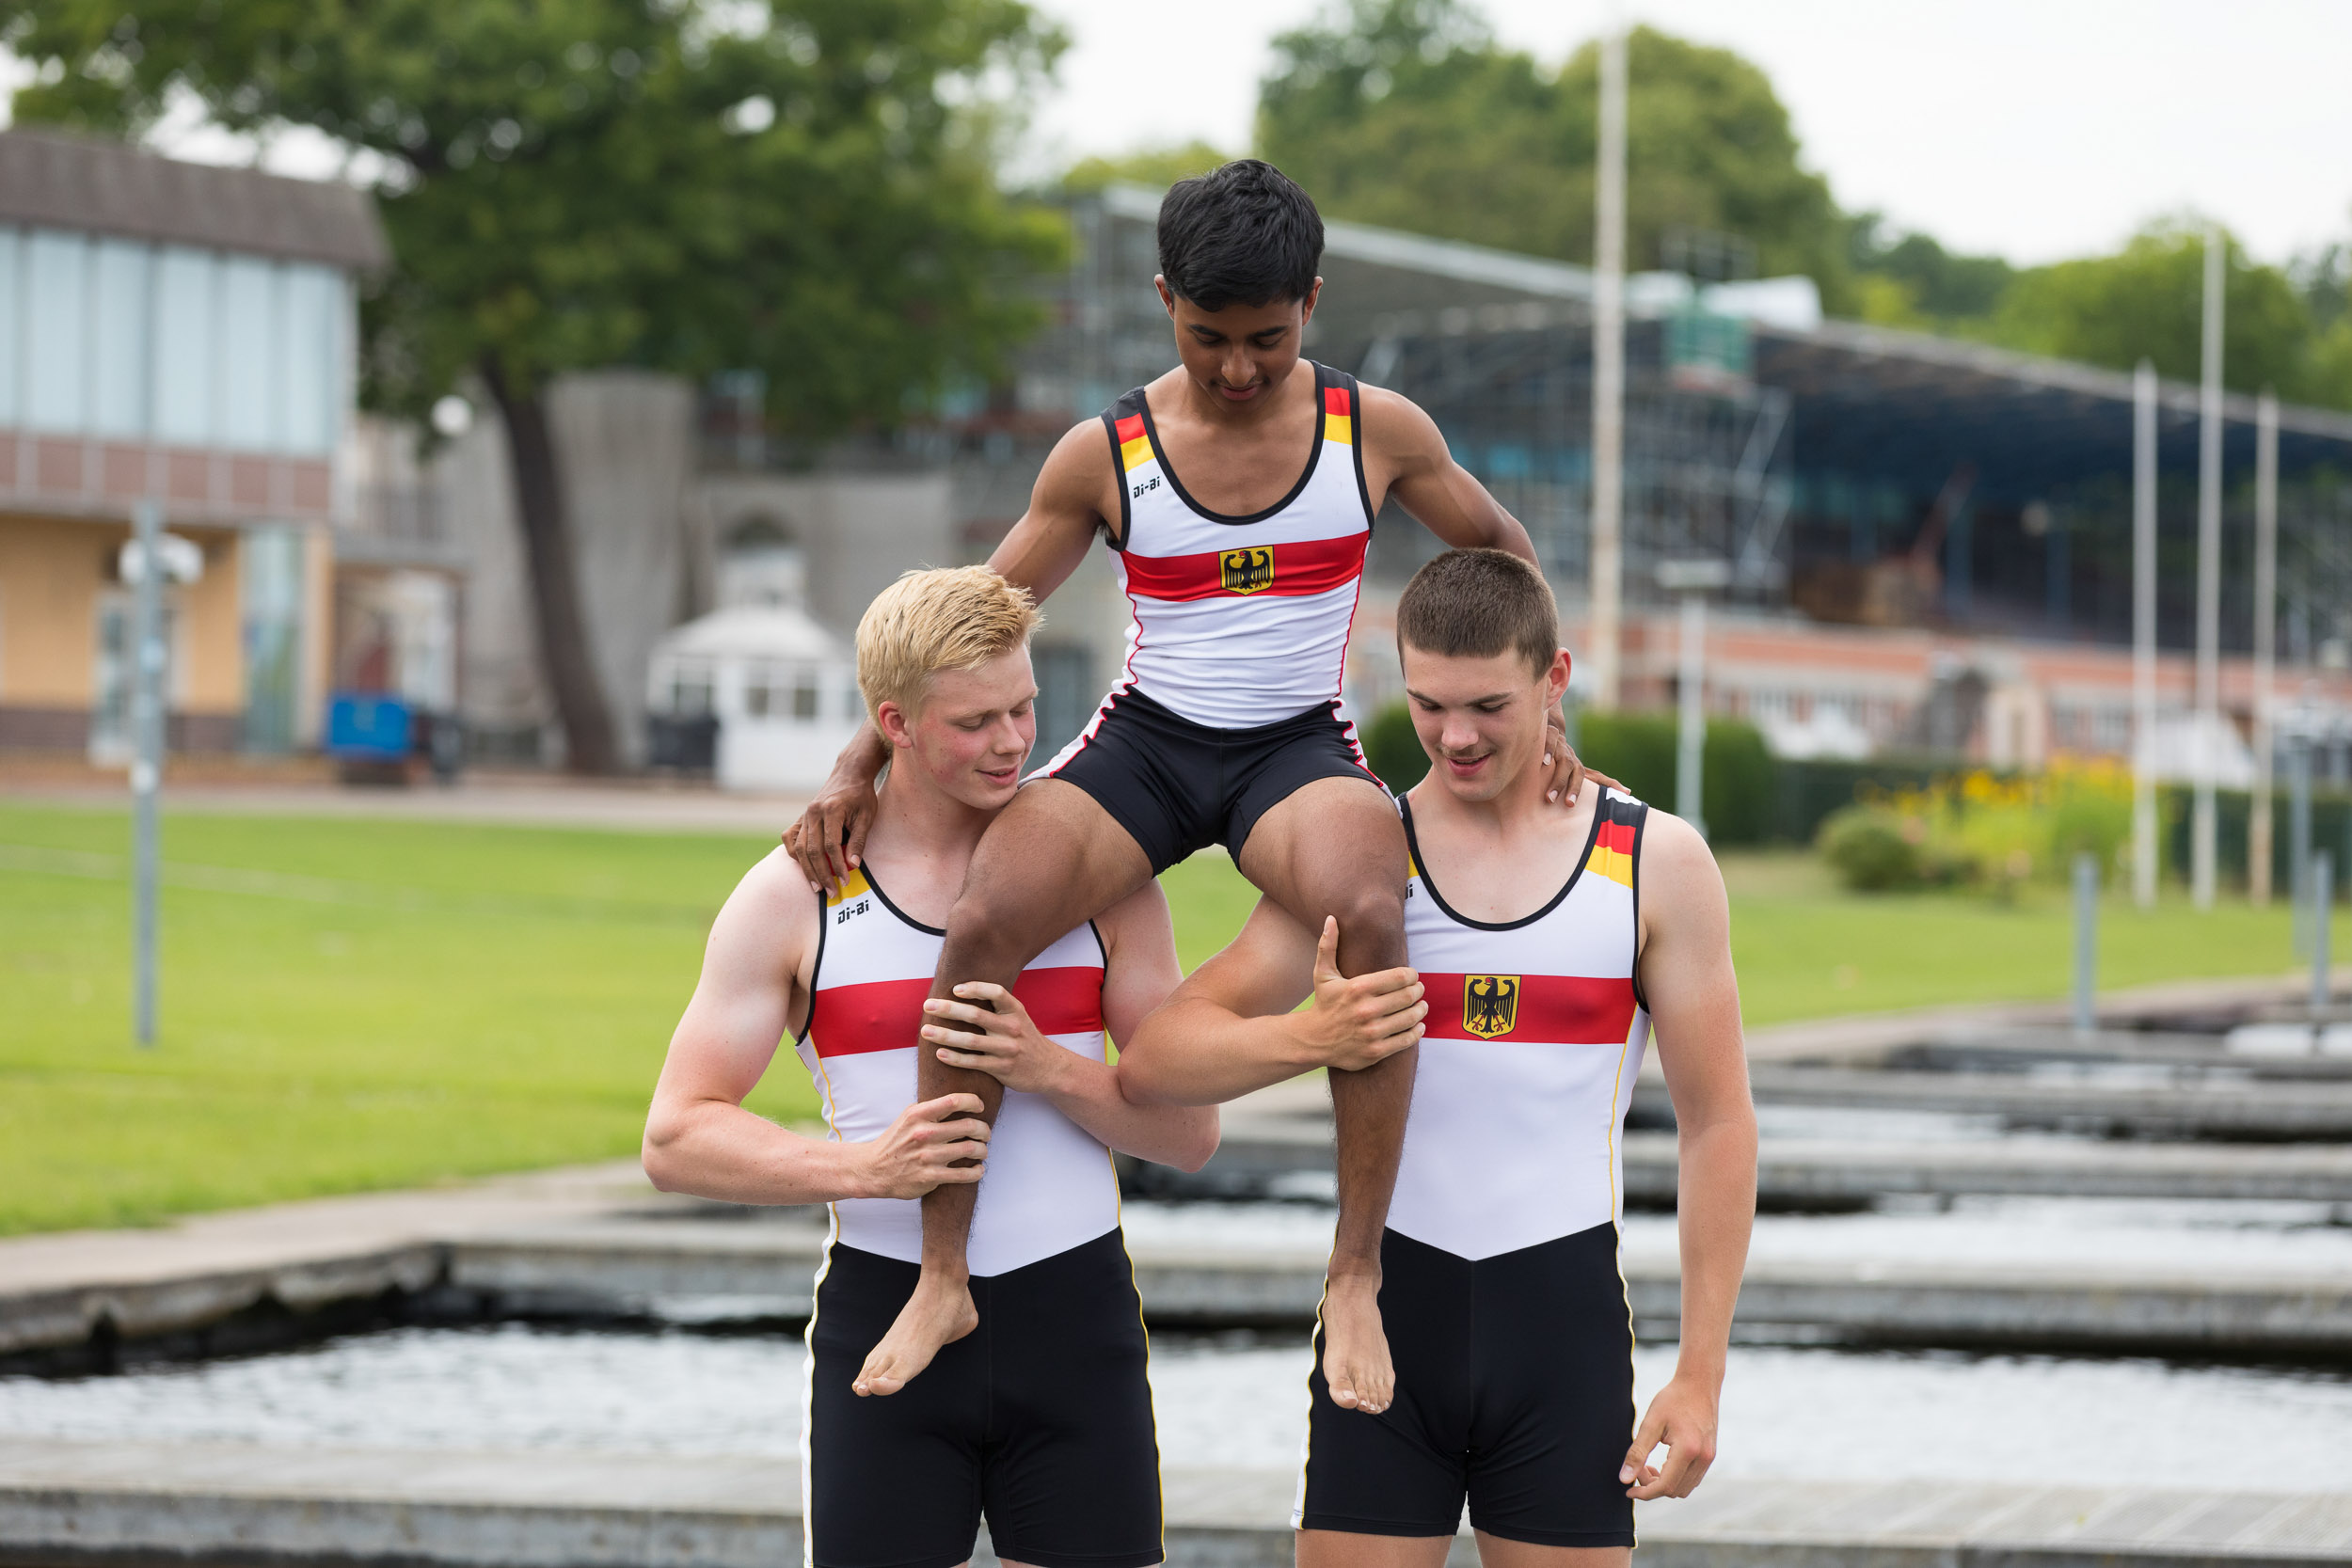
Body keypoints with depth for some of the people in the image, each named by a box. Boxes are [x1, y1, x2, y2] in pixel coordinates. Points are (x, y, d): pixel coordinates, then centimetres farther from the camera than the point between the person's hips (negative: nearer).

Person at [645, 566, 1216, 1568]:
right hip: (883, 1308, -1)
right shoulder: (793, 897, 0)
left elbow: (1190, 1130, 3)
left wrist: (1046, 1070, -16)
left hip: (1074, 1314, 1)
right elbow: (675, 1141, -3)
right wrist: (862, 1167, -19)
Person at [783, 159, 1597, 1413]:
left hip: (1299, 746, -1)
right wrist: (858, 767, -4)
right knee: (982, 921, -30)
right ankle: (942, 1276, -18)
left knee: (1367, 909, -38)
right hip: (1144, 741, 1)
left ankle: (1356, 1276, -28)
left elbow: (1500, 550, 16)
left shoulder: (1375, 431, 0)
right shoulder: (1104, 455, -1)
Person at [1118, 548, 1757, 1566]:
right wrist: (1310, 1039, -24)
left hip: (1565, 1316, 0)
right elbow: (1154, 1061, -3)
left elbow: (1718, 1125, 4)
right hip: (1389, 1302, 0)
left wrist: (1700, 1374, -2)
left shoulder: (1656, 864, 2)